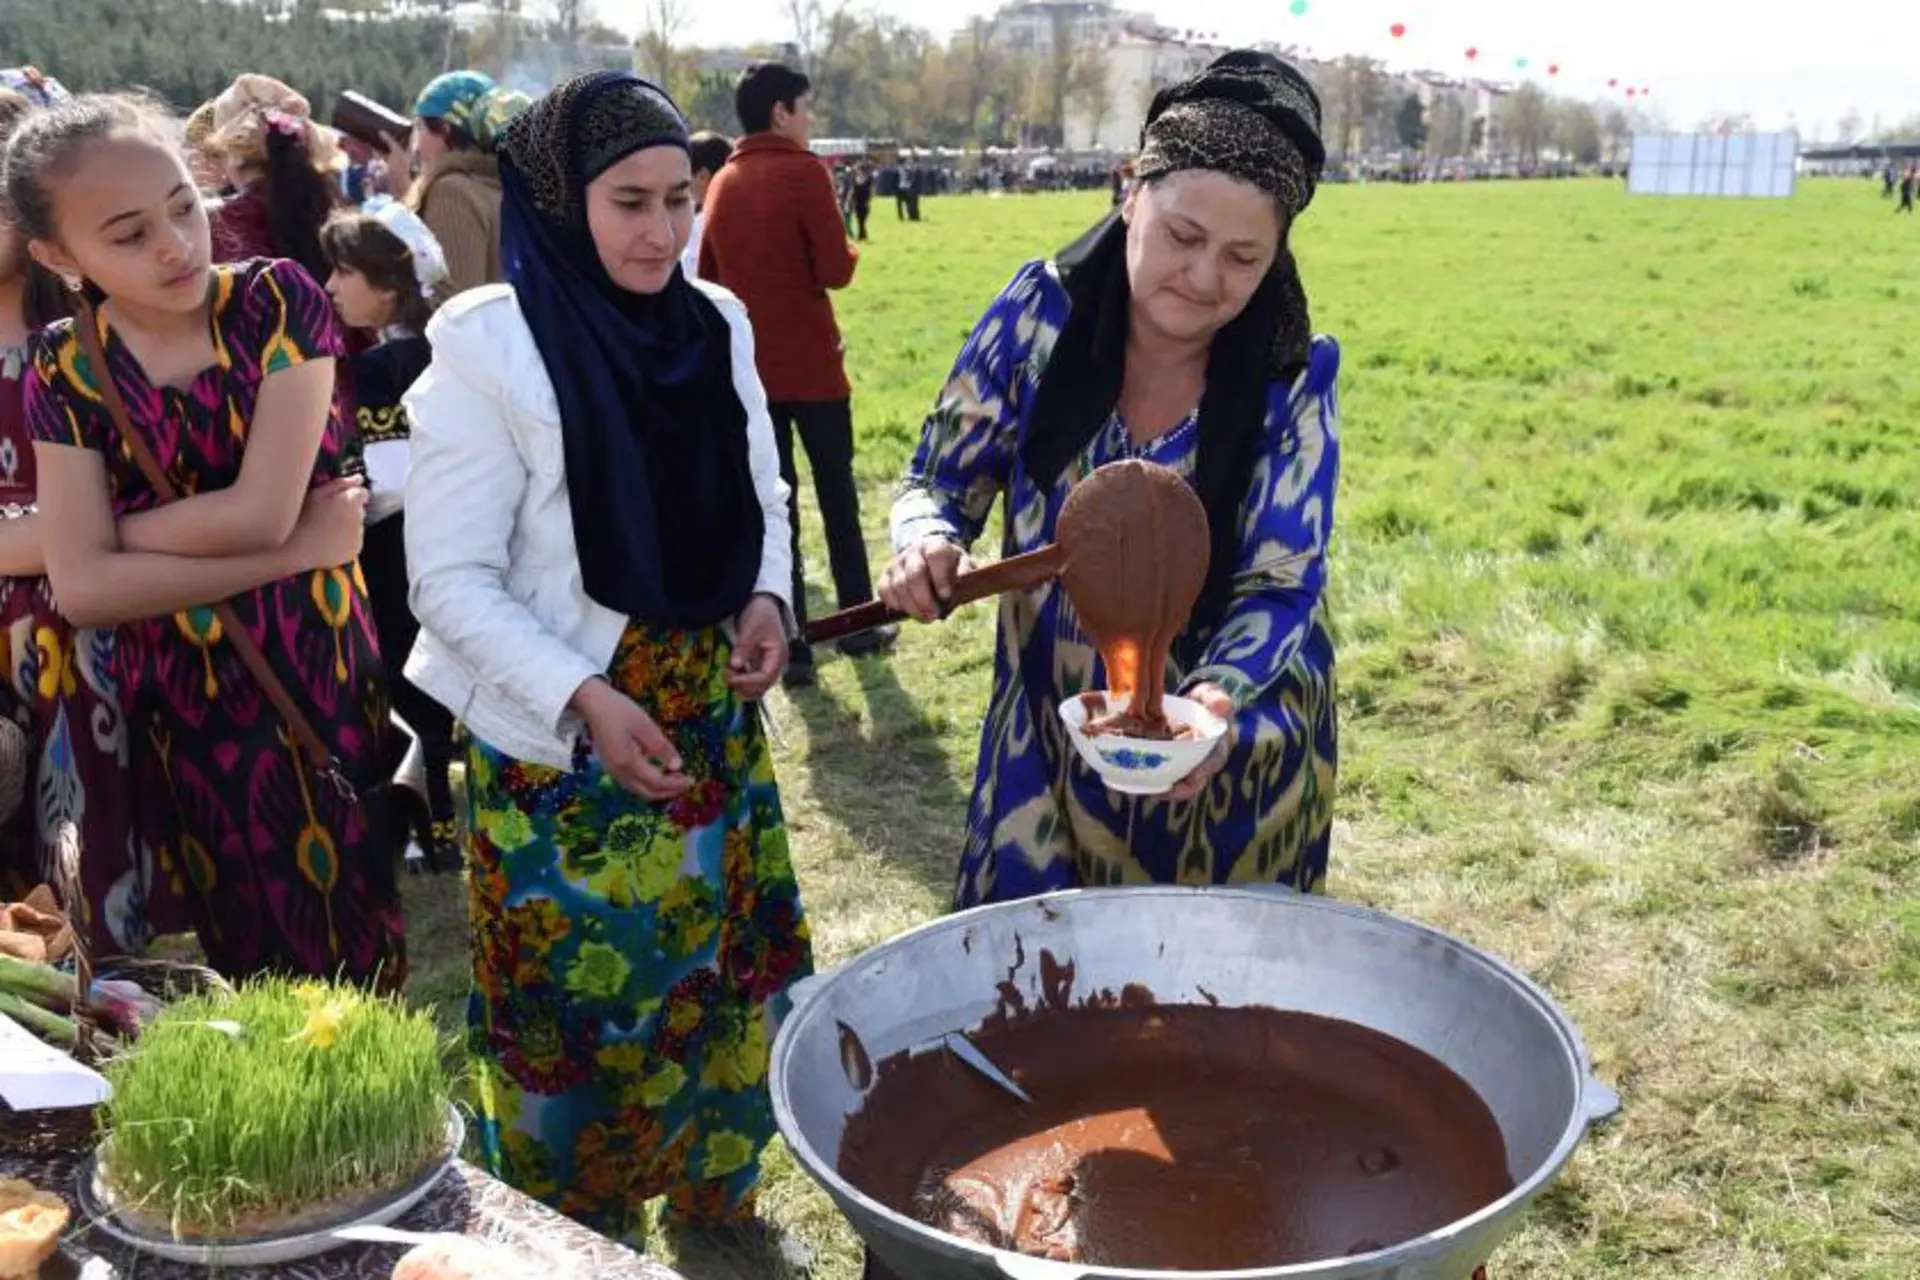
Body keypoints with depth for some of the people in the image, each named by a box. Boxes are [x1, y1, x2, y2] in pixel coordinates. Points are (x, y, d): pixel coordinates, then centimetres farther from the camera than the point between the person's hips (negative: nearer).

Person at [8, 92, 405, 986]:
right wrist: (294, 551, -17)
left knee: (345, 915, 12)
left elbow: (263, 509, -17)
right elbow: (82, 587, -15)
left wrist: (115, 525, -8)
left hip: (317, 668, -1)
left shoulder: (279, 301, -10)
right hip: (180, 698, 2)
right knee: (245, 937, 16)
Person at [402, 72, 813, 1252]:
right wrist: (584, 698, -22)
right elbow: (450, 582, -14)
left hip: (712, 715, 5)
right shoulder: (491, 349, -15)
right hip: (561, 737, -5)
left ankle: (717, 1199, 40)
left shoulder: (716, 326, 0)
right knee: (581, 991, 8)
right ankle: (577, 1235, 32)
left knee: (727, 965, 16)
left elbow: (761, 501, 13)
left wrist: (766, 603, -6)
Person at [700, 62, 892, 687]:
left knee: (771, 505, 6)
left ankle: (789, 648, 6)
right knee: (837, 493, 12)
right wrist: (851, 252, 5)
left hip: (747, 366, 4)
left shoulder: (722, 183, 8)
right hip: (810, 363, -4)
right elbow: (834, 270, -13)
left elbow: (708, 278, 11)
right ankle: (859, 622, 23)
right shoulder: (803, 171, -10)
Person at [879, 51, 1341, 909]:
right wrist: (927, 545, -28)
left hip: (1230, 748, -1)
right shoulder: (1041, 313, -14)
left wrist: (1216, 700, -38)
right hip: (1050, 731, 2)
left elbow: (1281, 587, -18)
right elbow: (941, 479, -5)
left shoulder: (1292, 375, -17)